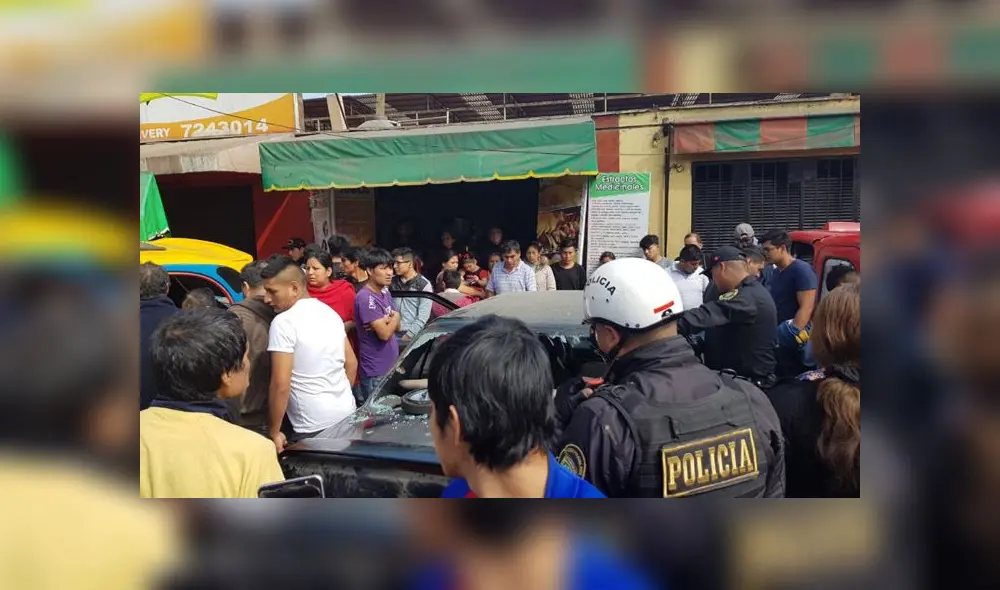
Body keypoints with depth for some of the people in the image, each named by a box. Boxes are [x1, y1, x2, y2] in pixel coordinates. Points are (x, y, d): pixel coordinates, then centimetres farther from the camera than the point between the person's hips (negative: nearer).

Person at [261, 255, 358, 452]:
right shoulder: (330, 313, 8)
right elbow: (351, 363, 16)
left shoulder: (284, 322, -15)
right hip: (346, 415, 7)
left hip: (313, 428, -7)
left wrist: (273, 432, -10)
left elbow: (281, 385, -18)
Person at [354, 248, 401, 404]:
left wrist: (386, 320, -13)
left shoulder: (385, 292, 8)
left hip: (392, 366, 8)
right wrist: (395, 317, -5)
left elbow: (397, 326, 9)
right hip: (376, 371, -8)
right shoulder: (365, 298, -20)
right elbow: (384, 334, -23)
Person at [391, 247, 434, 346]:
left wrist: (407, 336, -13)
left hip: (414, 337, -4)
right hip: (393, 334, 4)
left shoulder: (424, 285, -7)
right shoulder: (392, 282, 7)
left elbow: (423, 317, -10)